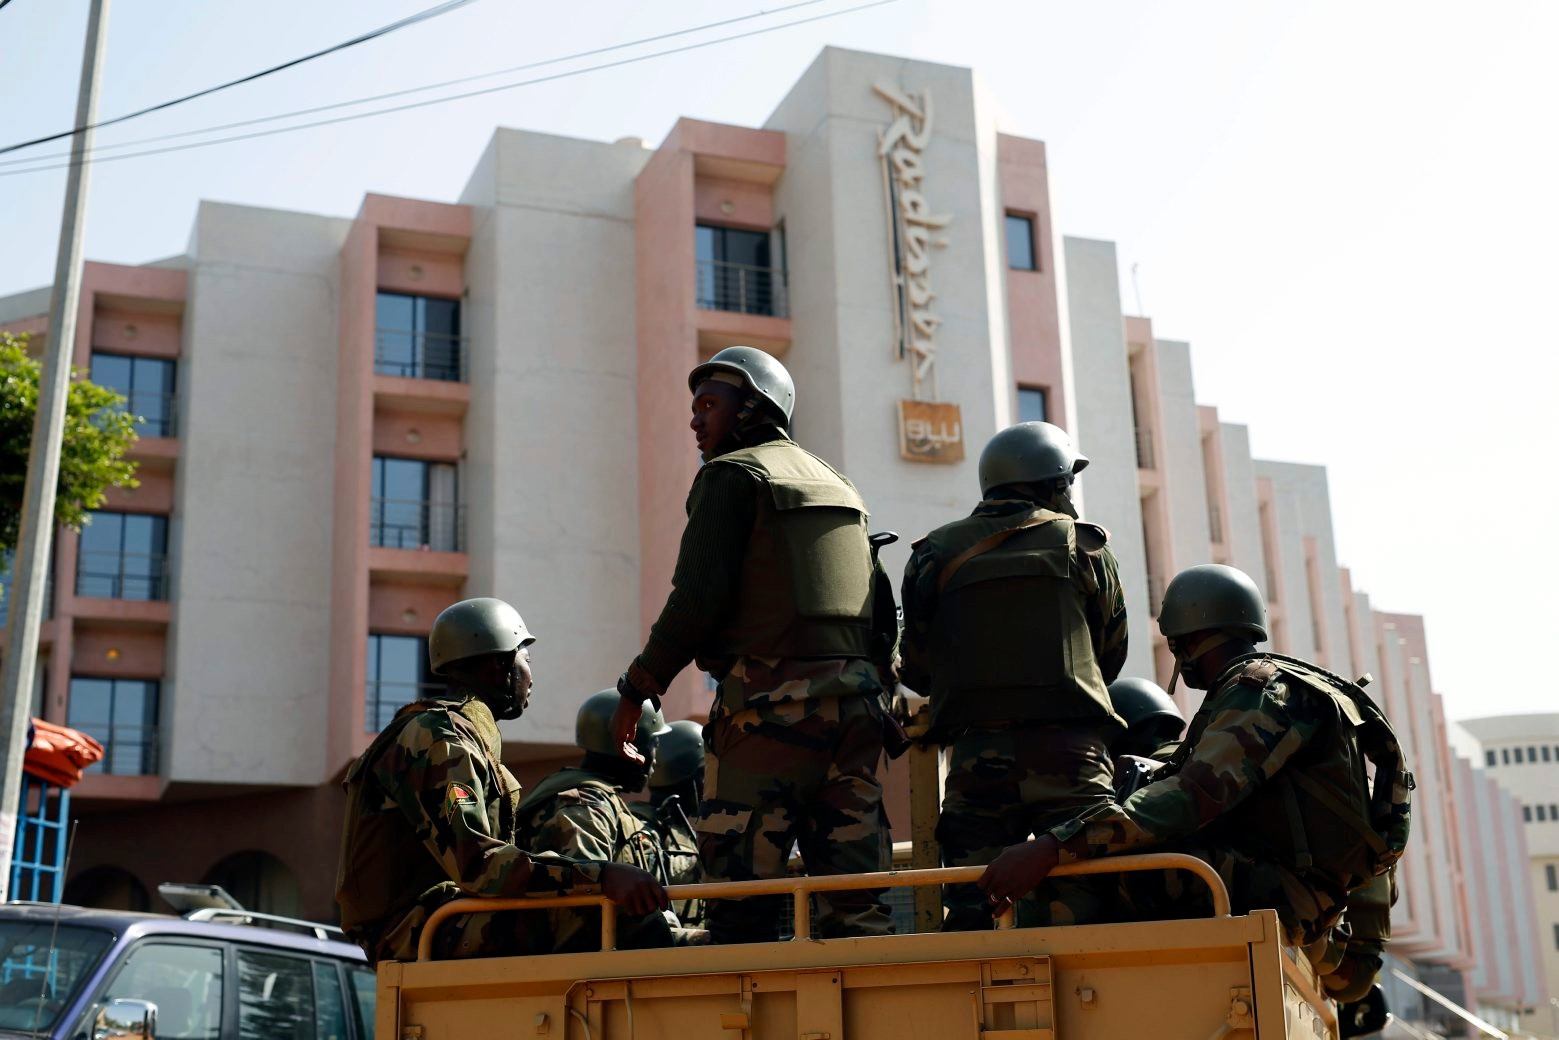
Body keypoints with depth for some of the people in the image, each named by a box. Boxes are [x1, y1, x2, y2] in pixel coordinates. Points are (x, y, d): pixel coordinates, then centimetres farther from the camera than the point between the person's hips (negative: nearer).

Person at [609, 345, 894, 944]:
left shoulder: (732, 474, 1)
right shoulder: (837, 485, 24)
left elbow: (698, 597, -10)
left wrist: (637, 688, -1)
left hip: (771, 698, -7)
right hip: (855, 698, 7)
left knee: (742, 893, -5)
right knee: (855, 899, 4)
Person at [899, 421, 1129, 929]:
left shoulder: (936, 553, 11)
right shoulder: (1085, 546, 8)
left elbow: (916, 669, 12)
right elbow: (1111, 655, 15)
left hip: (975, 756, 2)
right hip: (1069, 753, -1)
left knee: (969, 912, 4)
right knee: (1078, 903, -1)